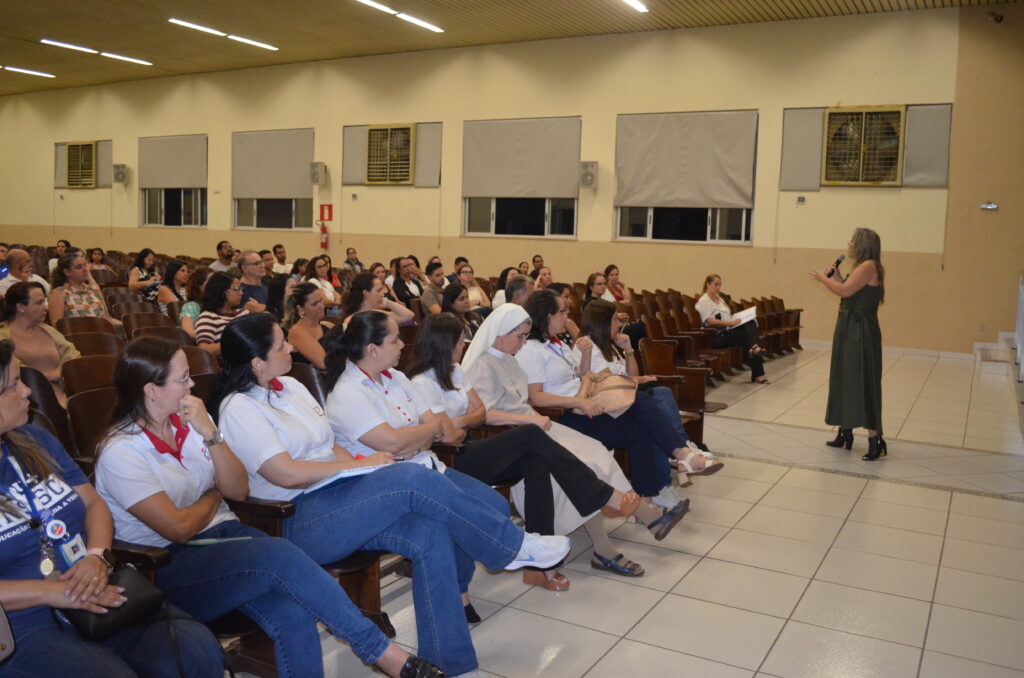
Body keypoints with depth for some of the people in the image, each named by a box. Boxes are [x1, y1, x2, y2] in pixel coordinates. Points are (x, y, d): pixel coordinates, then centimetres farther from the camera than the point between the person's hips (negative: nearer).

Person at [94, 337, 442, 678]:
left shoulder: (188, 419, 9)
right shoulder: (120, 452, -10)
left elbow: (238, 490, 3)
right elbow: (179, 528, -16)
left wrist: (210, 433, -9)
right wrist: (214, 496, 3)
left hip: (224, 534, 6)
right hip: (169, 568, -6)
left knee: (292, 612, -27)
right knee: (280, 555, -30)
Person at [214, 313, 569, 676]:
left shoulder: (290, 386, 15)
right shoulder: (239, 408, -9)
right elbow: (286, 473, -19)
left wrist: (357, 460, -3)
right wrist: (360, 464, -13)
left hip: (341, 496, 8)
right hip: (300, 520, -8)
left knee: (431, 533, -19)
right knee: (414, 479, -28)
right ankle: (513, 546, -12)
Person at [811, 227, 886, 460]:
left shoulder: (869, 266, -14)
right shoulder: (861, 267, 16)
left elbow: (845, 291, -24)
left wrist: (822, 278, -10)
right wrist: (835, 275, 9)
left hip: (860, 332, -10)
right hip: (848, 330, 10)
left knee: (862, 382, -9)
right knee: (844, 380, 14)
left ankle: (875, 440, -6)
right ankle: (845, 432, 24)